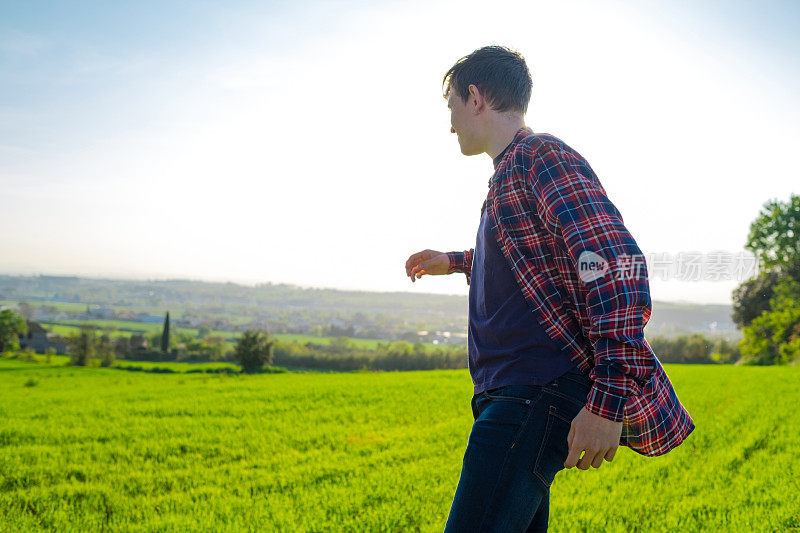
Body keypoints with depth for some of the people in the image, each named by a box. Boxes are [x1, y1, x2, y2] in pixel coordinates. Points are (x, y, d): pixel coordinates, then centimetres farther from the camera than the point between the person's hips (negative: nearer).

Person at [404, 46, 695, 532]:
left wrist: (609, 399, -28)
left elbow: (618, 264, -22)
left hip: (537, 396, -11)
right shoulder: (511, 171, 23)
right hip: (512, 397, 11)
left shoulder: (543, 157, -9)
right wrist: (453, 262, 53)